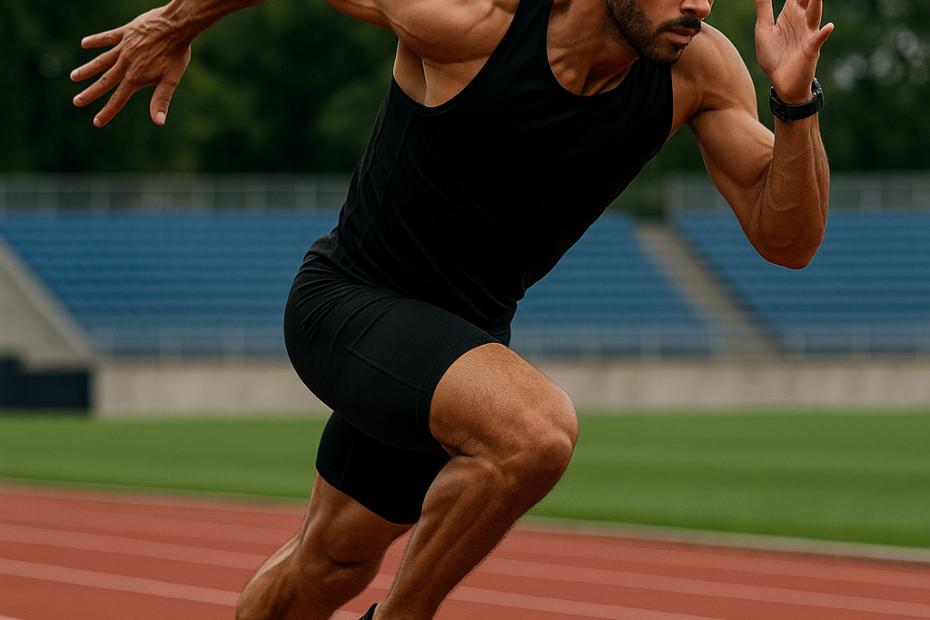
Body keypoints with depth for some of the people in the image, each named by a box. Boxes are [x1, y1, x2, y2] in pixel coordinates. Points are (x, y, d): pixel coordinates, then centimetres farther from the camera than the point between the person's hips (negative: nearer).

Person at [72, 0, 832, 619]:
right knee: (535, 429, -33)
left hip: (463, 336, 6)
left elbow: (787, 241, -16)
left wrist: (796, 100, -33)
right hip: (347, 305, -6)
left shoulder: (697, 70, -16)